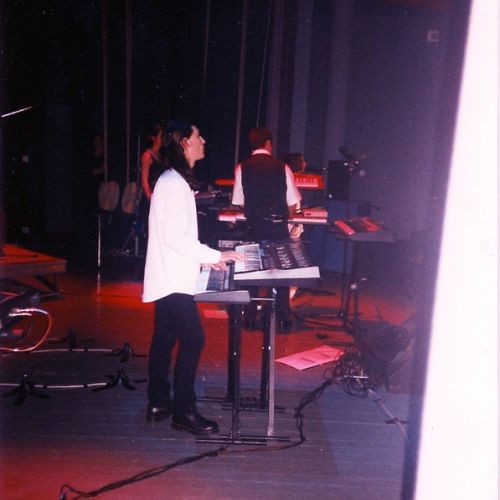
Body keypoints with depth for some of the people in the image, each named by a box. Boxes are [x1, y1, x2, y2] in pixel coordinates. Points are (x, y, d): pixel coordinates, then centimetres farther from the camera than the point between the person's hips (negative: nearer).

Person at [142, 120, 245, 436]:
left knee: (165, 338, 13)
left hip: (171, 277, 10)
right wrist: (214, 256, -16)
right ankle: (184, 411, 3)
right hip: (173, 279, -10)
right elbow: (176, 237, -22)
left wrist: (205, 258, 15)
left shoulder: (176, 180, 16)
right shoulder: (174, 183, -17)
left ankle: (158, 403, 23)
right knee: (193, 339, -6)